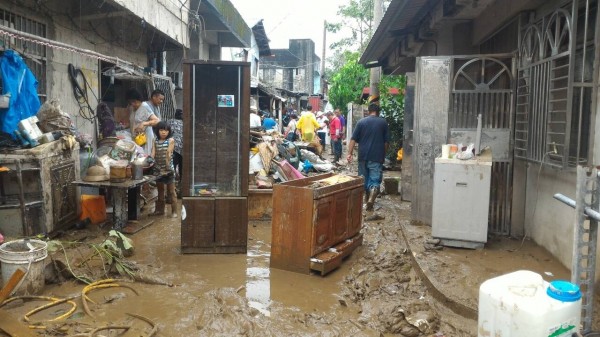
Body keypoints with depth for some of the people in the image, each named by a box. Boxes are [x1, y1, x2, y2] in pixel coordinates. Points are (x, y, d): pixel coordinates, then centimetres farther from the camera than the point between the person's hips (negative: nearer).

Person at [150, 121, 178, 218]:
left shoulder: (171, 140, -7)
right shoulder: (155, 141, 5)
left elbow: (169, 153, -15)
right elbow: (153, 152, -2)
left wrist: (167, 165, -22)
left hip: (168, 169, -5)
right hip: (158, 169, 5)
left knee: (171, 191, 1)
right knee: (160, 190, 16)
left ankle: (174, 211, 6)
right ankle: (160, 210, 26)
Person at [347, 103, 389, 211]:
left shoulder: (361, 122, 5)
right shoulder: (383, 122, 3)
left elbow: (353, 139, -1)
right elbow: (386, 141, 5)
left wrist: (349, 153, -1)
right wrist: (383, 154, 16)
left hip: (363, 156, 2)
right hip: (377, 156, -2)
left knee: (364, 178, 15)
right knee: (375, 179, -2)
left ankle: (367, 198, 25)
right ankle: (371, 198, -25)